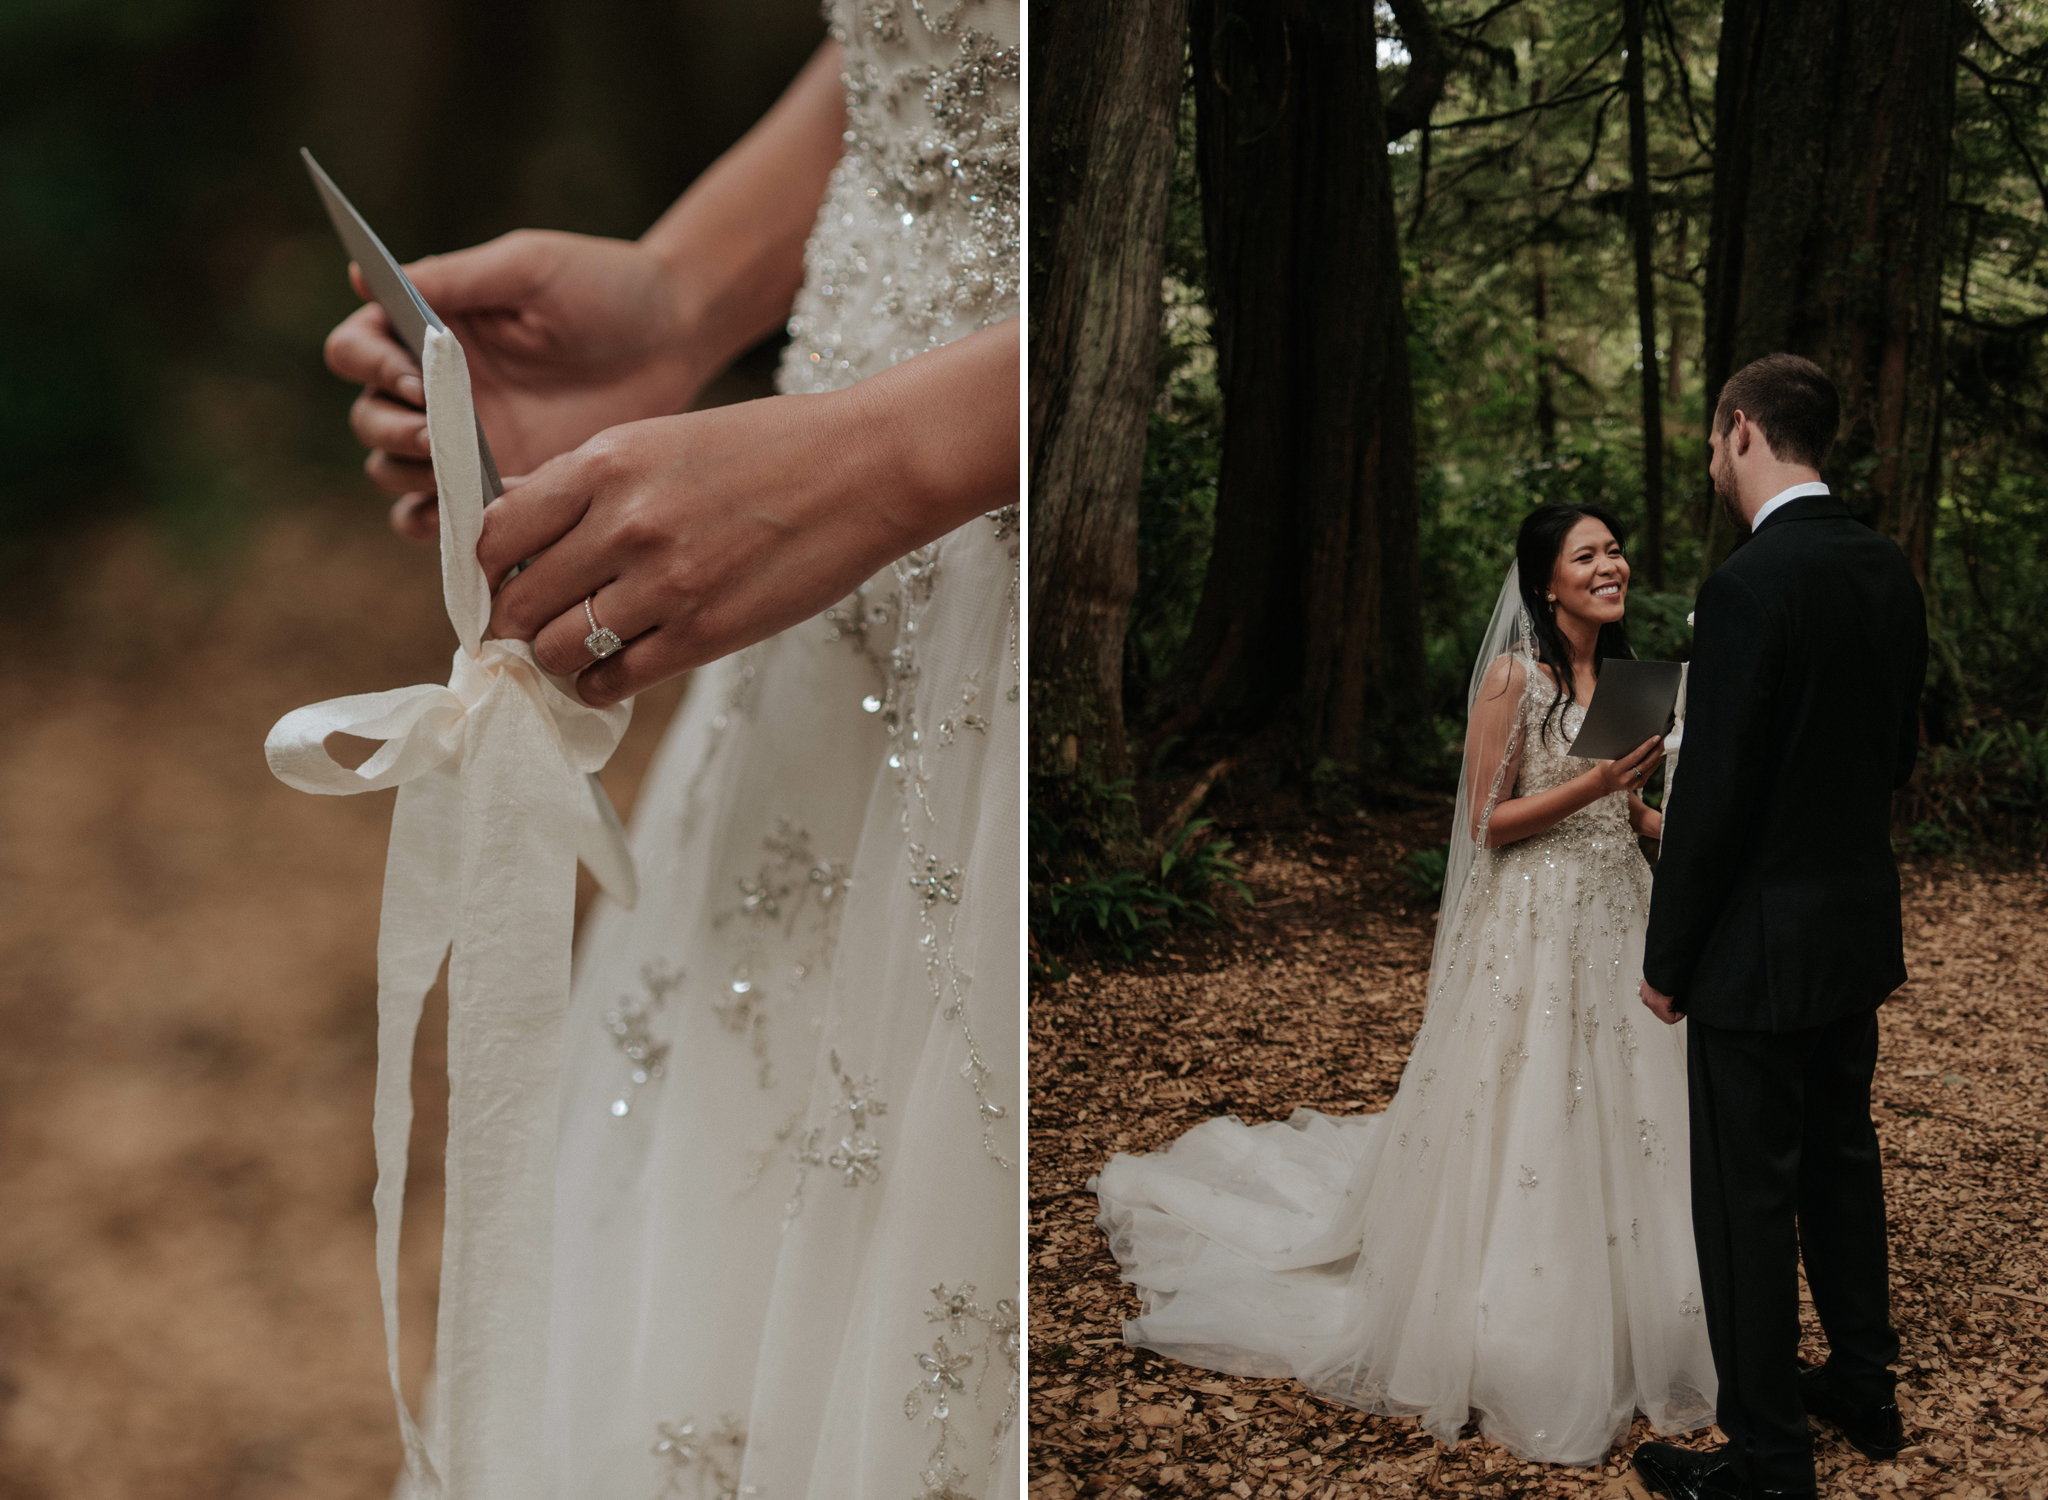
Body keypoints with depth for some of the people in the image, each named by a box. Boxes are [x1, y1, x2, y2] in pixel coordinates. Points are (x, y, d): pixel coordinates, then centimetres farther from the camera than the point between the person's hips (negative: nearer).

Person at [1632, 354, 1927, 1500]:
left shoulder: (1752, 586, -22)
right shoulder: (1890, 570, 4)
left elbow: (1713, 793, -21)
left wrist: (1667, 956, -12)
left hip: (1762, 942, -9)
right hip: (1861, 927, 9)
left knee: (1749, 1193, 2)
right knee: (1843, 1155, 22)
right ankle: (1865, 1390, 37)